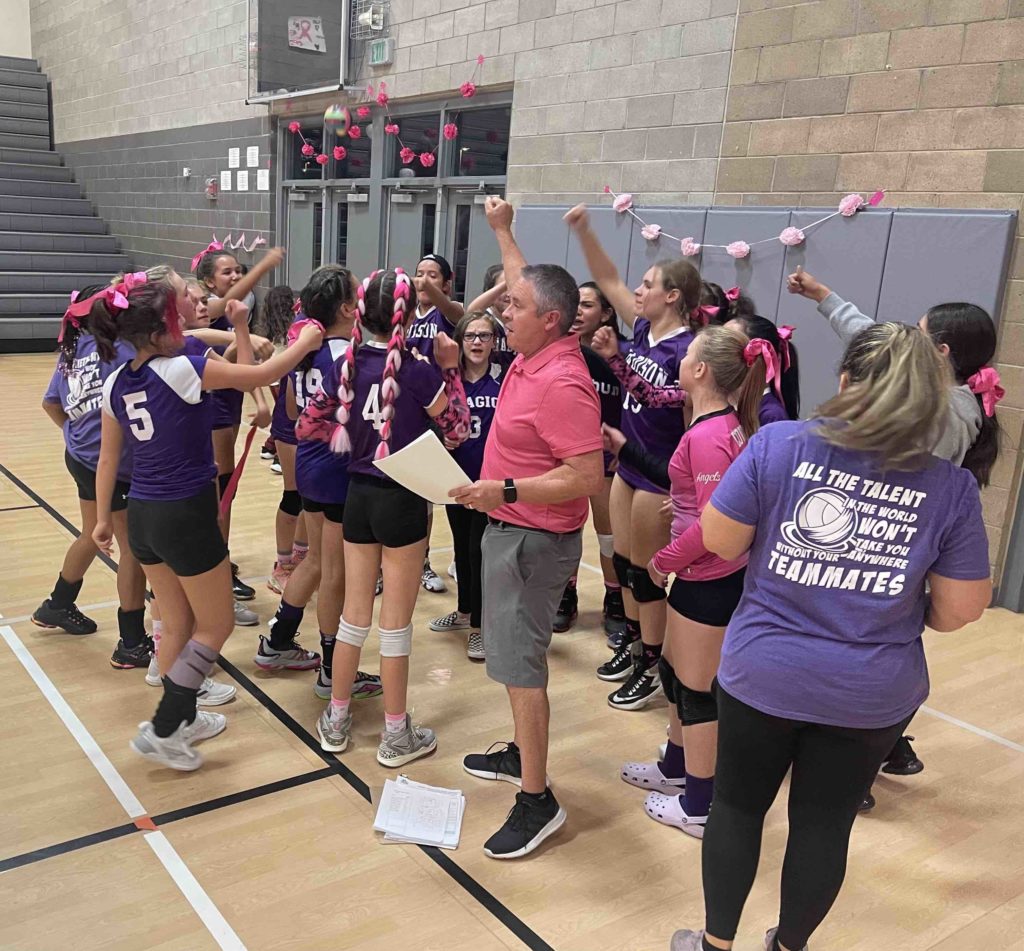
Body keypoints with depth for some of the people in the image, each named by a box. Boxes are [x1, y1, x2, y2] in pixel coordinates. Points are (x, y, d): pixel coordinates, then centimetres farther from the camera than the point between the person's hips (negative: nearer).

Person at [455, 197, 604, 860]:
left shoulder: (561, 383, -24)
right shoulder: (534, 354, 4)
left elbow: (588, 476, -28)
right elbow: (528, 284, 25)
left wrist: (504, 491, -30)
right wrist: (503, 230, 32)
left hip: (533, 539, -10)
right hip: (511, 530, 10)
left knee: (519, 664, -5)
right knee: (515, 655, 21)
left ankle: (537, 800, 6)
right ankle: (521, 755, 37)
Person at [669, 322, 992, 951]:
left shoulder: (777, 444, -13)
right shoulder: (952, 487, -9)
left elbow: (721, 542, -9)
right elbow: (960, 611, -4)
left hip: (763, 673, -1)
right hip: (873, 693, 1)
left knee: (738, 806, 19)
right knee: (825, 824, 19)